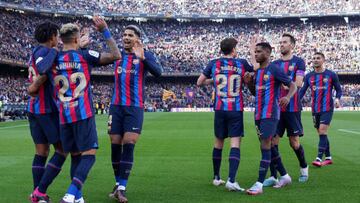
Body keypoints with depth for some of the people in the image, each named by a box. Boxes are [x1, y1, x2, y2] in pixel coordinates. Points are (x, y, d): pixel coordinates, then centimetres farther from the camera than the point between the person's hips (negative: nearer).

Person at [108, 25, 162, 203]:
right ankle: (118, 183, 20)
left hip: (135, 108, -3)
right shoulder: (117, 55, 9)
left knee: (128, 146, -10)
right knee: (115, 145, 4)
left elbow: (158, 73, -18)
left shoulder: (145, 55, -3)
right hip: (116, 107, 3)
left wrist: (142, 58, -33)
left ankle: (122, 188, -6)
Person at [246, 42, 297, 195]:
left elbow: (293, 86, -8)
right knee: (268, 146, 13)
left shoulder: (274, 70, -8)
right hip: (258, 114, 9)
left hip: (270, 114, -9)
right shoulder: (257, 72, 15)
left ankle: (259, 184, -14)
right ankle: (284, 176, 26)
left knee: (265, 146, -12)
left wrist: (288, 97, -29)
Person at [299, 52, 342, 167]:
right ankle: (328, 158, 20)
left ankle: (319, 158, -16)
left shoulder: (331, 75, 0)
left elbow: (339, 90, 6)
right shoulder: (309, 76, 9)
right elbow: (303, 91, 9)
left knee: (322, 131, -14)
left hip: (327, 108, -4)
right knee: (321, 133, 9)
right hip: (315, 109, 4)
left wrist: (337, 99, -14)